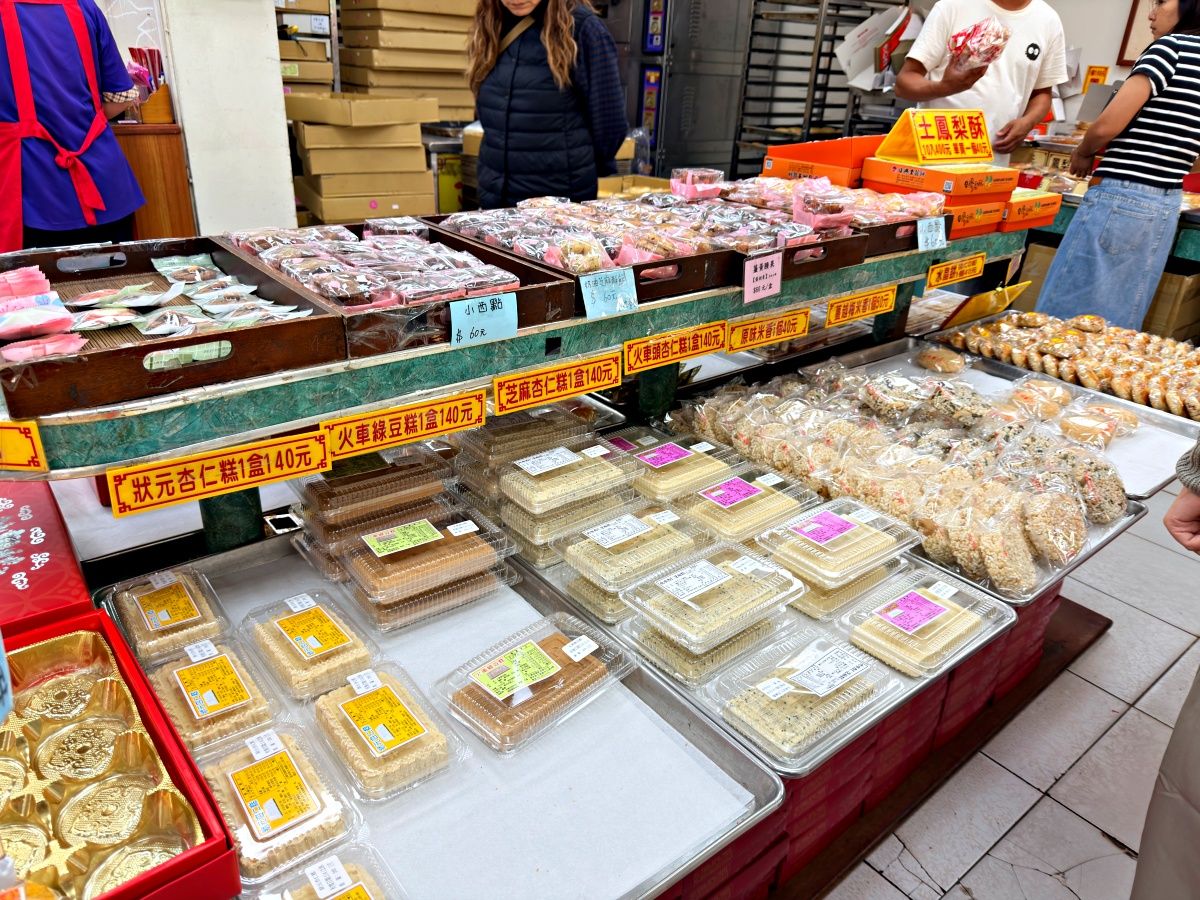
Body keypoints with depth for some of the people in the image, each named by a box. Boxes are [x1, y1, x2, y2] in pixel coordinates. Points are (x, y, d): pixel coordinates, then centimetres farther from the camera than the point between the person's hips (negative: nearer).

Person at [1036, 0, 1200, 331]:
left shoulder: (1172, 45, -7)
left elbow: (1106, 126, -13)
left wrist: (1083, 154, 6)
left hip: (1120, 201, -8)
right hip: (1167, 207, 8)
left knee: (1065, 312, -2)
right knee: (1114, 323, 13)